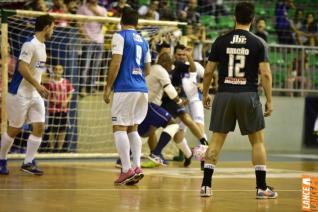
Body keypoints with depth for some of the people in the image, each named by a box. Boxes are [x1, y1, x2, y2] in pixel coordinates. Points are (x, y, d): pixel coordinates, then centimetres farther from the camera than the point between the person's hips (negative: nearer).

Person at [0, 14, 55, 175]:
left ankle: (28, 163, 5)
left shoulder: (42, 45, 12)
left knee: (39, 127, -2)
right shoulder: (30, 44, -16)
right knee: (14, 129, 1)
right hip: (20, 94, -8)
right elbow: (22, 68, -23)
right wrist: (38, 86, -25)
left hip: (35, 95, 8)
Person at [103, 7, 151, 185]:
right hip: (142, 89, 7)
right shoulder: (143, 41, 17)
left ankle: (127, 169, -12)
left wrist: (108, 87, -7)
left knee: (119, 128, -3)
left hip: (125, 89, -7)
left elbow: (116, 64, -12)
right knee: (133, 128, 14)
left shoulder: (120, 36, -3)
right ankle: (137, 167, 3)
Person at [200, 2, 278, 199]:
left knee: (217, 140, 9)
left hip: (224, 94, 2)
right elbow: (265, 74, -6)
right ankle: (262, 187, 7)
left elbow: (208, 72, 5)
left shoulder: (221, 41, 3)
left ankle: (206, 185, 3)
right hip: (248, 95, -2)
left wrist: (205, 93, 19)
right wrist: (269, 101, 1)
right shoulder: (258, 43, -1)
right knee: (258, 141, 9)